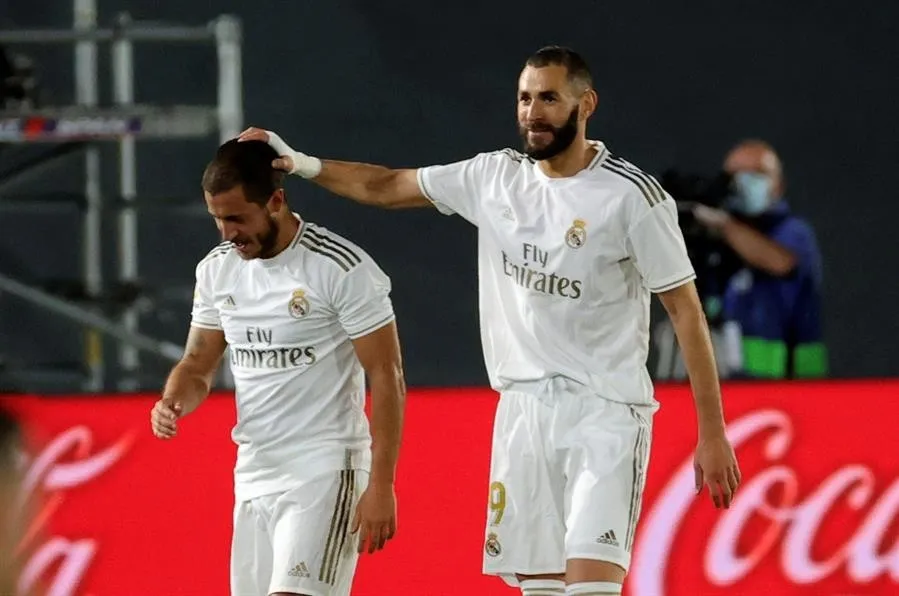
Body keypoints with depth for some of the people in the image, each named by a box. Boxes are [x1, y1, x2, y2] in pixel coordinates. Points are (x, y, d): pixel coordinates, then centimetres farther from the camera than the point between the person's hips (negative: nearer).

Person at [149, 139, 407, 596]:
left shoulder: (343, 268, -13)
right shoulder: (217, 269, 7)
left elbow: (387, 379, -11)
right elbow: (198, 364, 16)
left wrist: (381, 485, -15)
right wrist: (173, 403, -8)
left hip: (324, 472, -7)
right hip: (253, 474, 7)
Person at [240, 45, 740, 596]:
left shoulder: (632, 195, -10)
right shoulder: (494, 177, 6)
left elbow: (686, 309, -8)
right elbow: (388, 187, 17)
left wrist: (713, 434, -10)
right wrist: (302, 164, 2)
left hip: (606, 411, -6)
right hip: (524, 409, 6)